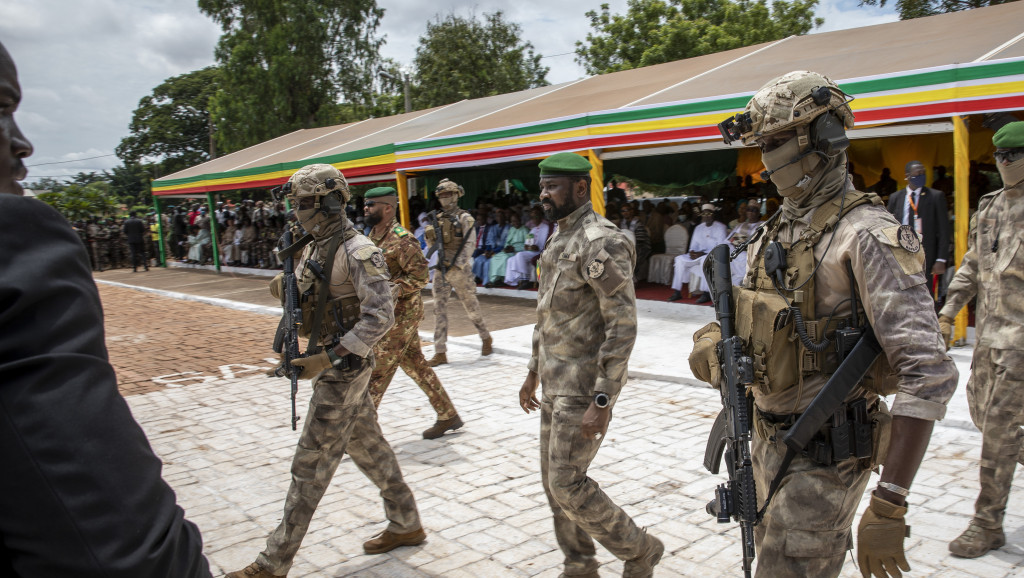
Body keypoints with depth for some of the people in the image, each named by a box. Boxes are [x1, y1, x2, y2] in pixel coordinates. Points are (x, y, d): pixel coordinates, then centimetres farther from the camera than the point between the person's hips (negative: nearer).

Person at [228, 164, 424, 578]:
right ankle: (406, 524, 33)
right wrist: (285, 288, -5)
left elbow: (380, 317, -24)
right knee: (368, 448, 18)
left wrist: (330, 358, -26)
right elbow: (306, 298, 18)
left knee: (311, 465, 0)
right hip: (328, 362, 9)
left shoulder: (358, 252, -20)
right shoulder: (313, 248, 9)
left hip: (344, 369, -9)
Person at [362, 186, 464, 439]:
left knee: (378, 371, -3)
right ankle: (448, 416, 24)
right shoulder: (374, 235, 11)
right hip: (389, 313, 9)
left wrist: (391, 291, -27)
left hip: (401, 314, -9)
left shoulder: (401, 239, -18)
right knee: (415, 365, 14)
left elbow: (419, 276, -20)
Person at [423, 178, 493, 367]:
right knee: (439, 309, 0)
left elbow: (470, 243, -14)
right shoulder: (438, 218, 12)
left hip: (460, 269, -5)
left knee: (471, 306, 6)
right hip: (441, 268, 6)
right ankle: (440, 353, 2)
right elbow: (432, 245, 20)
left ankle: (486, 338, 29)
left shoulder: (464, 218, -5)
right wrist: (430, 233, 0)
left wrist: (457, 263, -21)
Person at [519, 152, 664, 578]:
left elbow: (623, 326, -23)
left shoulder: (601, 242, -19)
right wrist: (534, 371, 22)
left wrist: (601, 402, -25)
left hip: (584, 386, -9)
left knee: (567, 485, -5)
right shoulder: (558, 239, 11)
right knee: (554, 479, 14)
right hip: (556, 382, 9)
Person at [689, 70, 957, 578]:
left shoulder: (866, 236, -19)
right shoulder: (776, 233, 7)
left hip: (825, 457, -8)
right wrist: (713, 340, -4)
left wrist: (889, 506, -27)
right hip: (768, 441, 8)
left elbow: (929, 375, -26)